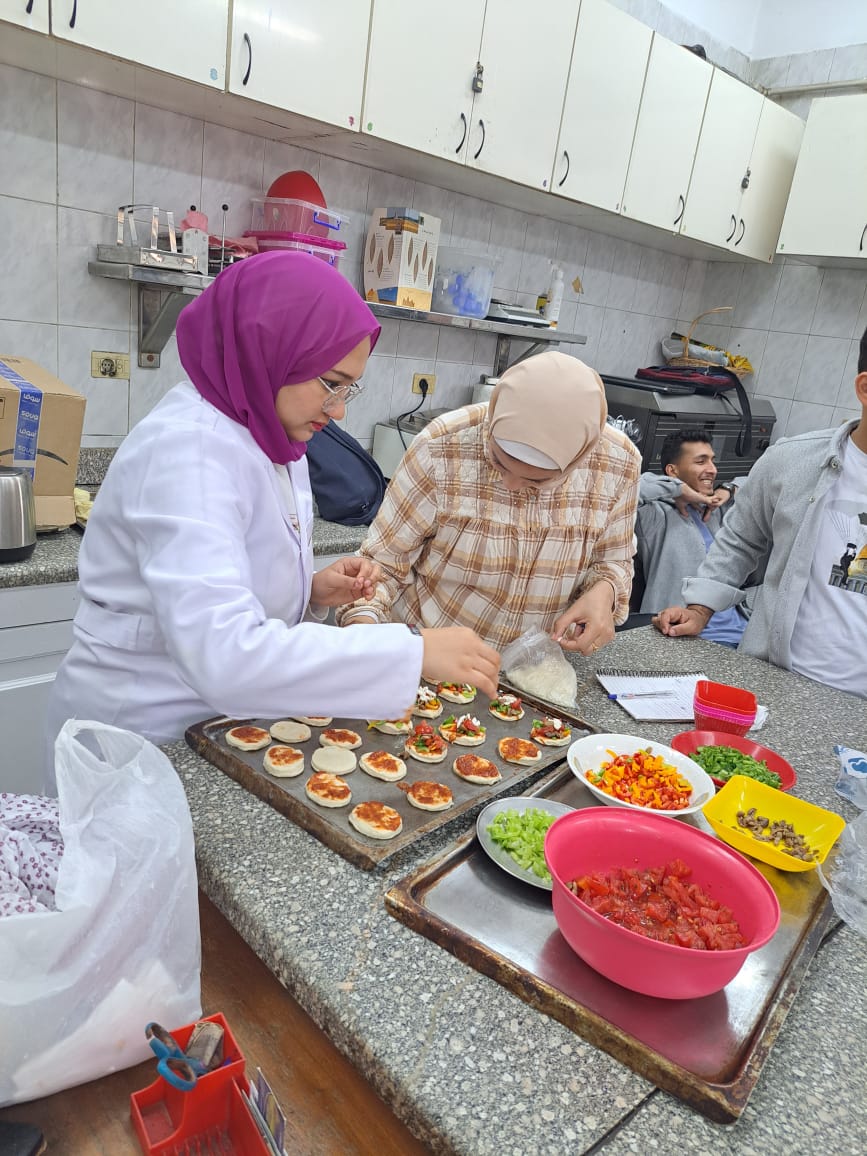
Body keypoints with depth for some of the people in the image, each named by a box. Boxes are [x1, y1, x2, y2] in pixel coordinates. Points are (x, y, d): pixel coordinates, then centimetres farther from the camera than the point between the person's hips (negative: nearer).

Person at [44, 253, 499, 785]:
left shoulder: (270, 439, 4)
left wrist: (315, 592, -6)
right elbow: (224, 655, -35)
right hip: (145, 738, -7)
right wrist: (414, 652, -34)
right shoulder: (186, 448, -23)